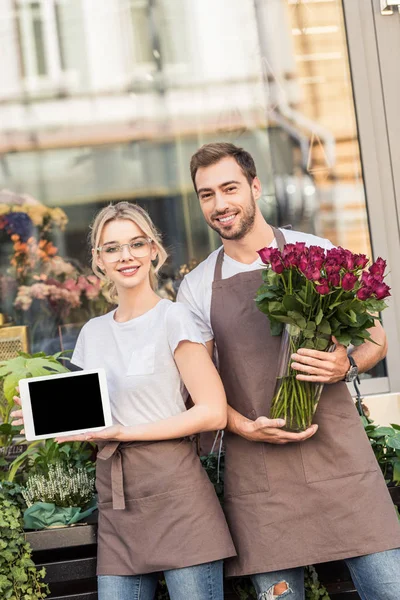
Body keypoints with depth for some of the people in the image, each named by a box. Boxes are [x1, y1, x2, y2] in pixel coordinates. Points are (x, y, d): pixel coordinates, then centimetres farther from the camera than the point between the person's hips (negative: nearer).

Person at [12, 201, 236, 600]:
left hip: (174, 492, -5)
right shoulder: (93, 333, 14)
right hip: (115, 501, 5)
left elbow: (213, 412, -10)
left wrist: (124, 432, -13)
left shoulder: (172, 319, -4)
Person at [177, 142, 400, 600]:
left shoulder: (316, 253, 5)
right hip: (257, 471, 1)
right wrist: (246, 427, -10)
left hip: (338, 455, -1)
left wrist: (345, 365, -13)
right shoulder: (197, 287, 9)